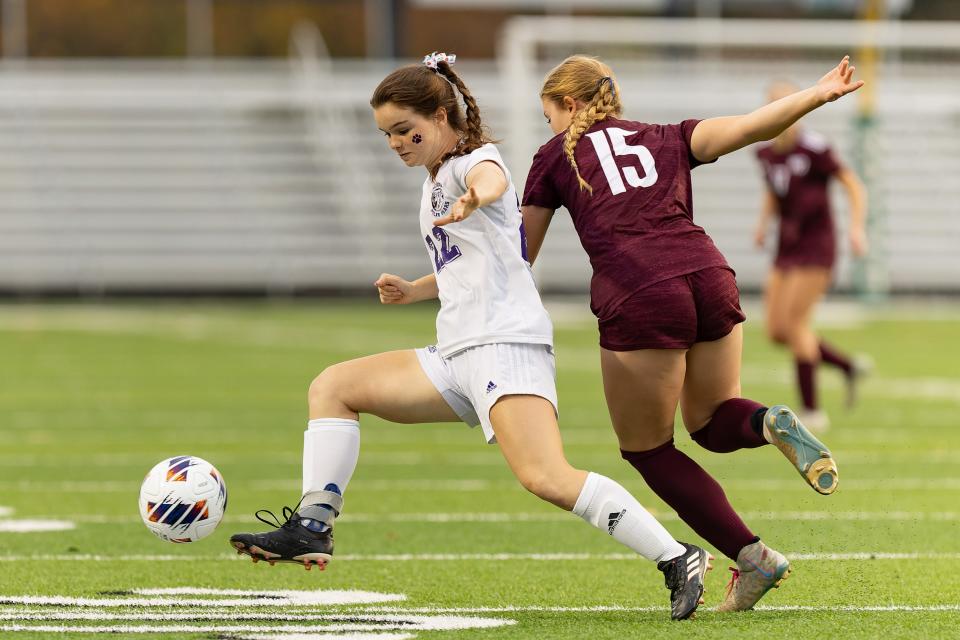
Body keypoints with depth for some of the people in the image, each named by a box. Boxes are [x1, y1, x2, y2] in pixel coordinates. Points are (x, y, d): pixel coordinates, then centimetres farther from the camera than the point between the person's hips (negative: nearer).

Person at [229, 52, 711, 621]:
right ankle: (312, 529, 0)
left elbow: (492, 177, -32)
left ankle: (677, 560, -23)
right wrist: (414, 290, 20)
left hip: (507, 344, -9)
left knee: (546, 478, -26)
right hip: (458, 357, 9)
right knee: (333, 387, 5)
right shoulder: (436, 182, 23)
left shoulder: (473, 158, -4)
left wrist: (474, 198, -56)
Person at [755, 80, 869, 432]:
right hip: (787, 248, 7)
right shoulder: (765, 152, 6)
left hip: (816, 245, -7)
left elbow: (854, 186, -9)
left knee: (794, 322, -12)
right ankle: (849, 366, 22)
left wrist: (857, 227, -19)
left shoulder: (814, 148, -14)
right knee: (776, 331, 3)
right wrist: (763, 223, 9)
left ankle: (812, 410, -3)